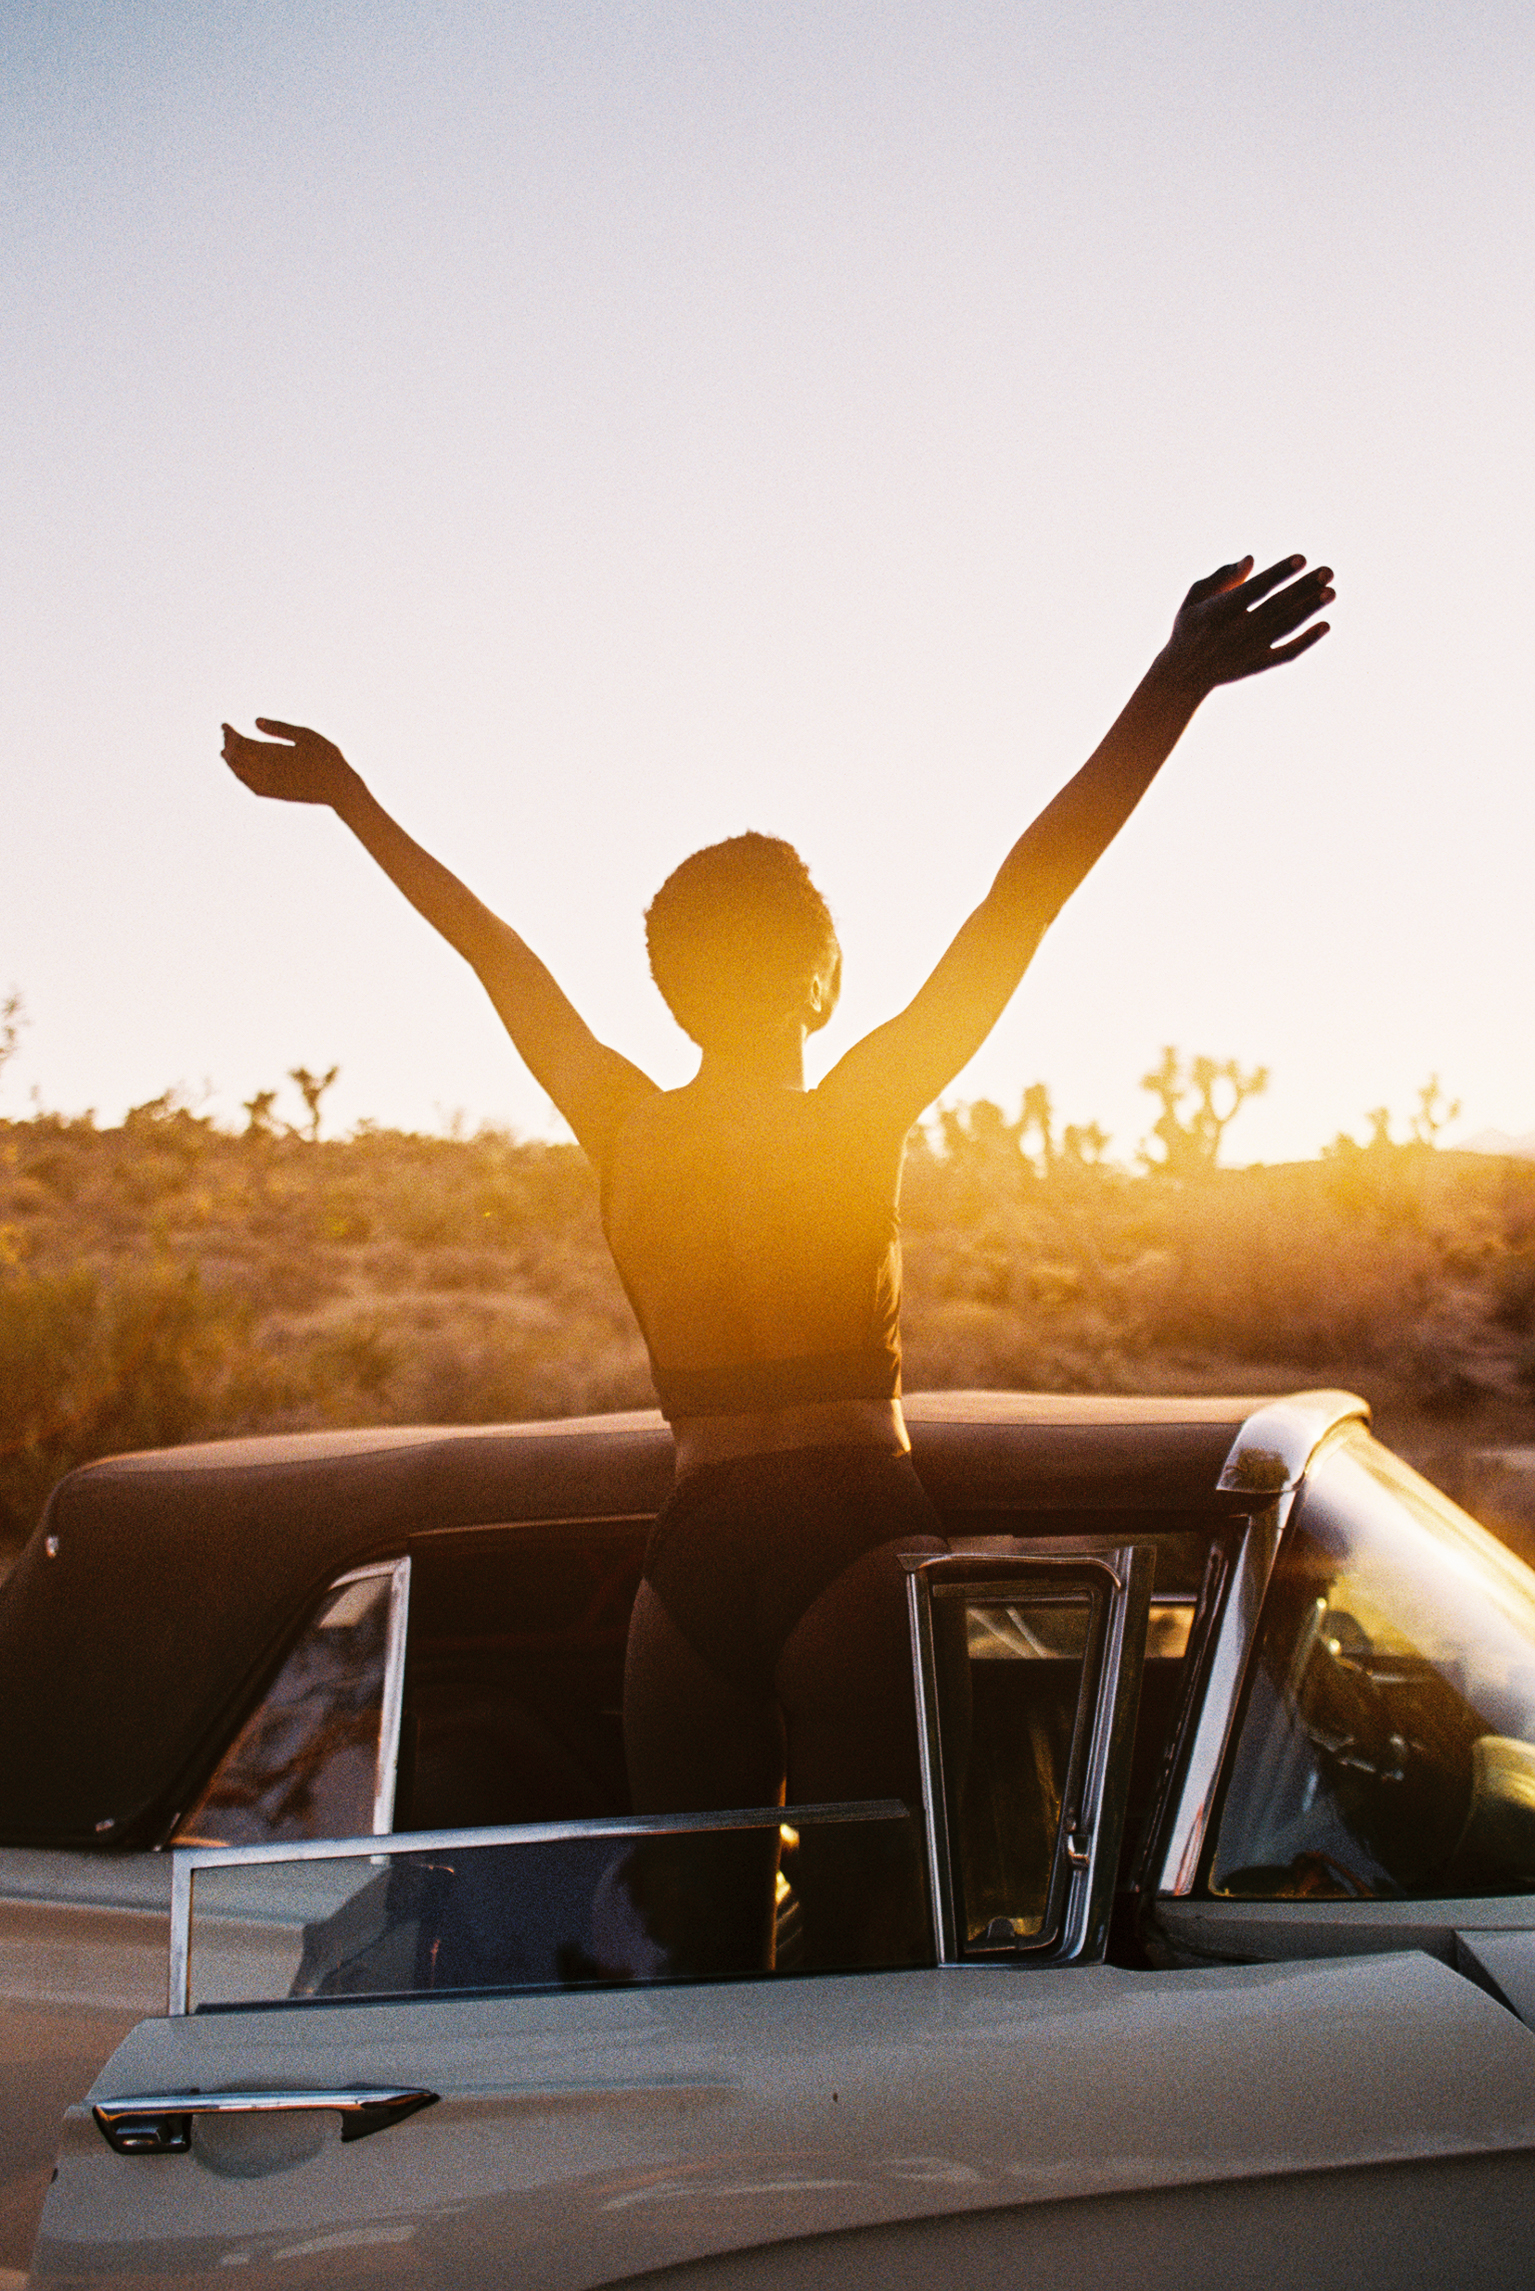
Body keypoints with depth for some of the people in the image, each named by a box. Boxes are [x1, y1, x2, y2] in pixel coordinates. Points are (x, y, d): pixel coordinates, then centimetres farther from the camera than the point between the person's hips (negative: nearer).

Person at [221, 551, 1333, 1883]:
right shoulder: (858, 1116, -3)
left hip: (689, 1561, 5)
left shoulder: (626, 1131, 8)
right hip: (855, 1542, -4)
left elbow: (498, 957, 20)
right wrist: (1175, 687, -10)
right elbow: (1025, 897, -8)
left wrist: (349, 797, 34)